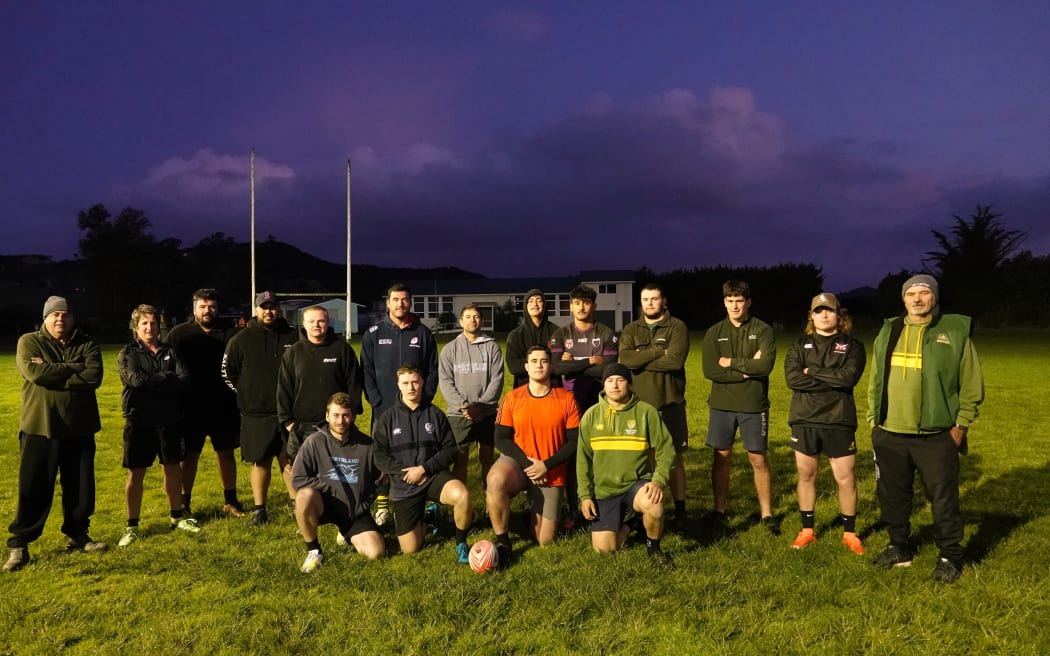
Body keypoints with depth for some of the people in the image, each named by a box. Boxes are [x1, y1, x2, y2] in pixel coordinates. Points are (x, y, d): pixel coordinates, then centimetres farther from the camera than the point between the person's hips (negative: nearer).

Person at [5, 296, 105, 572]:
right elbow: (35, 373, -20)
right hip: (40, 428, -3)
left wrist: (52, 374, -17)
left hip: (79, 428, 3)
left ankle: (77, 535, 27)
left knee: (80, 487, 11)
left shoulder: (87, 344, 4)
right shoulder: (29, 342, -1)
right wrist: (74, 369, -12)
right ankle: (19, 544, 15)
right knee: (33, 489, 2)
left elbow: (94, 377, -13)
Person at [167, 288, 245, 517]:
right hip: (191, 409, -1)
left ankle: (230, 501, 23)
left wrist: (238, 400, -3)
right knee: (190, 456, 8)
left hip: (223, 408, 1)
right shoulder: (179, 334, -1)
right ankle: (184, 503, 20)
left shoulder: (229, 333, 2)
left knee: (226, 453, 10)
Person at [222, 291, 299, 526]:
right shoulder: (242, 339, 0)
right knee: (261, 462, 7)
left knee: (290, 459, 4)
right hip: (255, 414, 0)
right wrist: (244, 395, 4)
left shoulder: (293, 337, 1)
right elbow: (227, 371, 7)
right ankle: (259, 509, 18)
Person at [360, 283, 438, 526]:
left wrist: (425, 399, -5)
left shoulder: (423, 333, 6)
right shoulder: (374, 334, 4)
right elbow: (367, 371, 1)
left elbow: (433, 370, 5)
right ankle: (382, 506, 12)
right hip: (383, 409, 0)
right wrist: (376, 401, -8)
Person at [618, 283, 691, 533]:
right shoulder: (631, 330, 8)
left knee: (675, 458, 3)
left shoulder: (677, 327, 0)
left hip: (670, 402, -2)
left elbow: (676, 360, -17)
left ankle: (680, 512, 13)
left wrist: (641, 359, -10)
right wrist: (659, 351, -14)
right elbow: (625, 359, -10)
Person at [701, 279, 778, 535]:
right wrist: (747, 370, -12)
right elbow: (709, 370, -9)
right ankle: (719, 511, 19)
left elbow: (765, 365, -17)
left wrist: (731, 363, -11)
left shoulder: (763, 330, -2)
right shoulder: (714, 333, 3)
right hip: (721, 405, 2)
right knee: (721, 457, 8)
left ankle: (767, 514, 17)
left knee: (758, 459, 5)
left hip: (754, 405, -2)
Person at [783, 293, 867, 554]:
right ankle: (807, 530, 23)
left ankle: (849, 533, 20)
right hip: (804, 420, 2)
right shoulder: (799, 345, 6)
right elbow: (792, 379, -10)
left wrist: (813, 371, -10)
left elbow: (849, 377, -16)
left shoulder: (852, 345, 2)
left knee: (846, 479, 3)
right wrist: (833, 381, -13)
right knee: (806, 476, 10)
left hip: (839, 421, -2)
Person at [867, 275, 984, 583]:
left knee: (943, 498, 5)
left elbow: (972, 385, -1)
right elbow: (876, 380, 14)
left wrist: (960, 425, -4)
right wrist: (873, 418, 11)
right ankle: (899, 548, 31)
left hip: (937, 436, -4)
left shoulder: (956, 331, -2)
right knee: (892, 496, 13)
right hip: (889, 435, 4)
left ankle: (949, 555, 23)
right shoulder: (888, 332, 9)